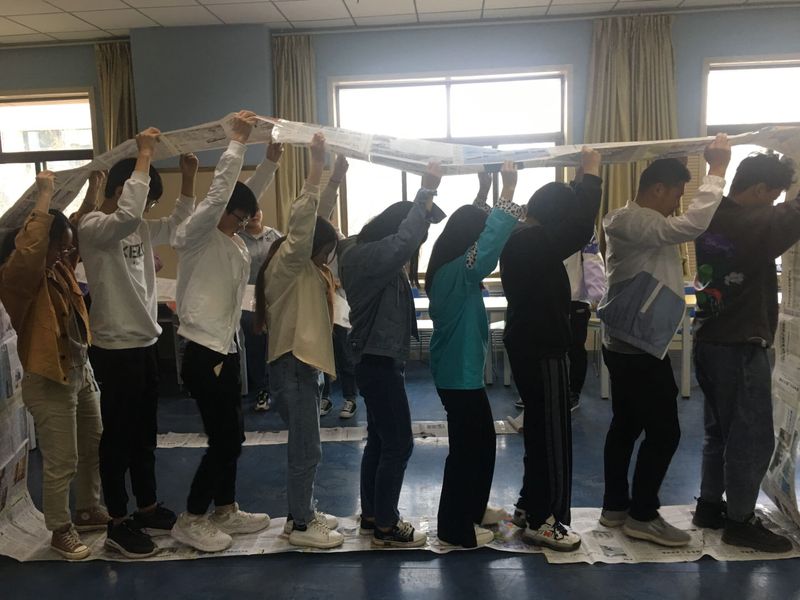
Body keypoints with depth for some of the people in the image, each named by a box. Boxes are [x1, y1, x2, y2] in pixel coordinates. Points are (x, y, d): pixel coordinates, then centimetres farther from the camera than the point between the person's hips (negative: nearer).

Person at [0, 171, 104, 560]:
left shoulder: (59, 267, 5)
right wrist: (44, 197, -35)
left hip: (81, 372, 9)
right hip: (49, 382, -8)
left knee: (93, 449, 19)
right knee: (62, 463, 3)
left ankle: (88, 512, 38)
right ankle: (61, 530, 22)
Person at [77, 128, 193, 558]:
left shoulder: (138, 228, 10)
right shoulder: (92, 227, -15)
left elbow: (176, 227, 19)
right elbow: (127, 215, -35)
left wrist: (187, 178, 6)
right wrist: (144, 156, -27)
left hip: (145, 343, 9)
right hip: (115, 348, -9)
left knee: (144, 433, 17)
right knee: (118, 436, 3)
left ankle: (148, 508, 31)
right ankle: (118, 523, 16)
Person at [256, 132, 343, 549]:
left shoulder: (304, 269, 17)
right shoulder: (286, 263, -13)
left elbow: (316, 221, 22)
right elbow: (302, 222, -24)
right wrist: (316, 166, -26)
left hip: (303, 363, 11)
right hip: (292, 365, -11)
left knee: (303, 447, 17)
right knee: (306, 449, -3)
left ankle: (302, 512, 29)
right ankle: (300, 525, 9)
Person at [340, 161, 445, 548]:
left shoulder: (375, 255, 10)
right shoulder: (364, 257, -20)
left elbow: (405, 241, 14)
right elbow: (404, 239, -35)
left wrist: (427, 199, 2)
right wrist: (427, 190, -28)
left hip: (381, 360, 11)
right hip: (377, 362, -11)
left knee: (380, 440, 17)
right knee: (398, 444, -2)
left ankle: (371, 516, 29)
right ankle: (385, 527, 11)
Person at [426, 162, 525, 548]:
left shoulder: (448, 266, 6)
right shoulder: (458, 271, -22)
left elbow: (477, 226, 19)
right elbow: (492, 238, -36)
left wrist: (484, 190, 13)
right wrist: (508, 190, -29)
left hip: (457, 370, 10)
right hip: (460, 374, -10)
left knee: (480, 441, 21)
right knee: (467, 448, 2)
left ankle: (472, 510, 35)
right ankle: (455, 529, 15)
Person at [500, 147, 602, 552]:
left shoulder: (515, 239, 8)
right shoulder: (538, 244, -21)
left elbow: (568, 228, 22)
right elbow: (581, 227, -30)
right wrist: (590, 173, -17)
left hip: (524, 343, 10)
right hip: (543, 348, -10)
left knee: (538, 427, 18)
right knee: (553, 433, 0)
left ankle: (529, 505, 29)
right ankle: (541, 521, 10)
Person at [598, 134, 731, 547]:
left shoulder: (637, 223, 15)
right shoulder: (633, 222, -20)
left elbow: (684, 230, 18)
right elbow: (693, 224, -32)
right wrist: (716, 171, -22)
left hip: (629, 344, 11)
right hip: (639, 348, -11)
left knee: (625, 427, 15)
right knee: (664, 432, -1)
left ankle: (615, 507, 26)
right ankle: (642, 515, 11)